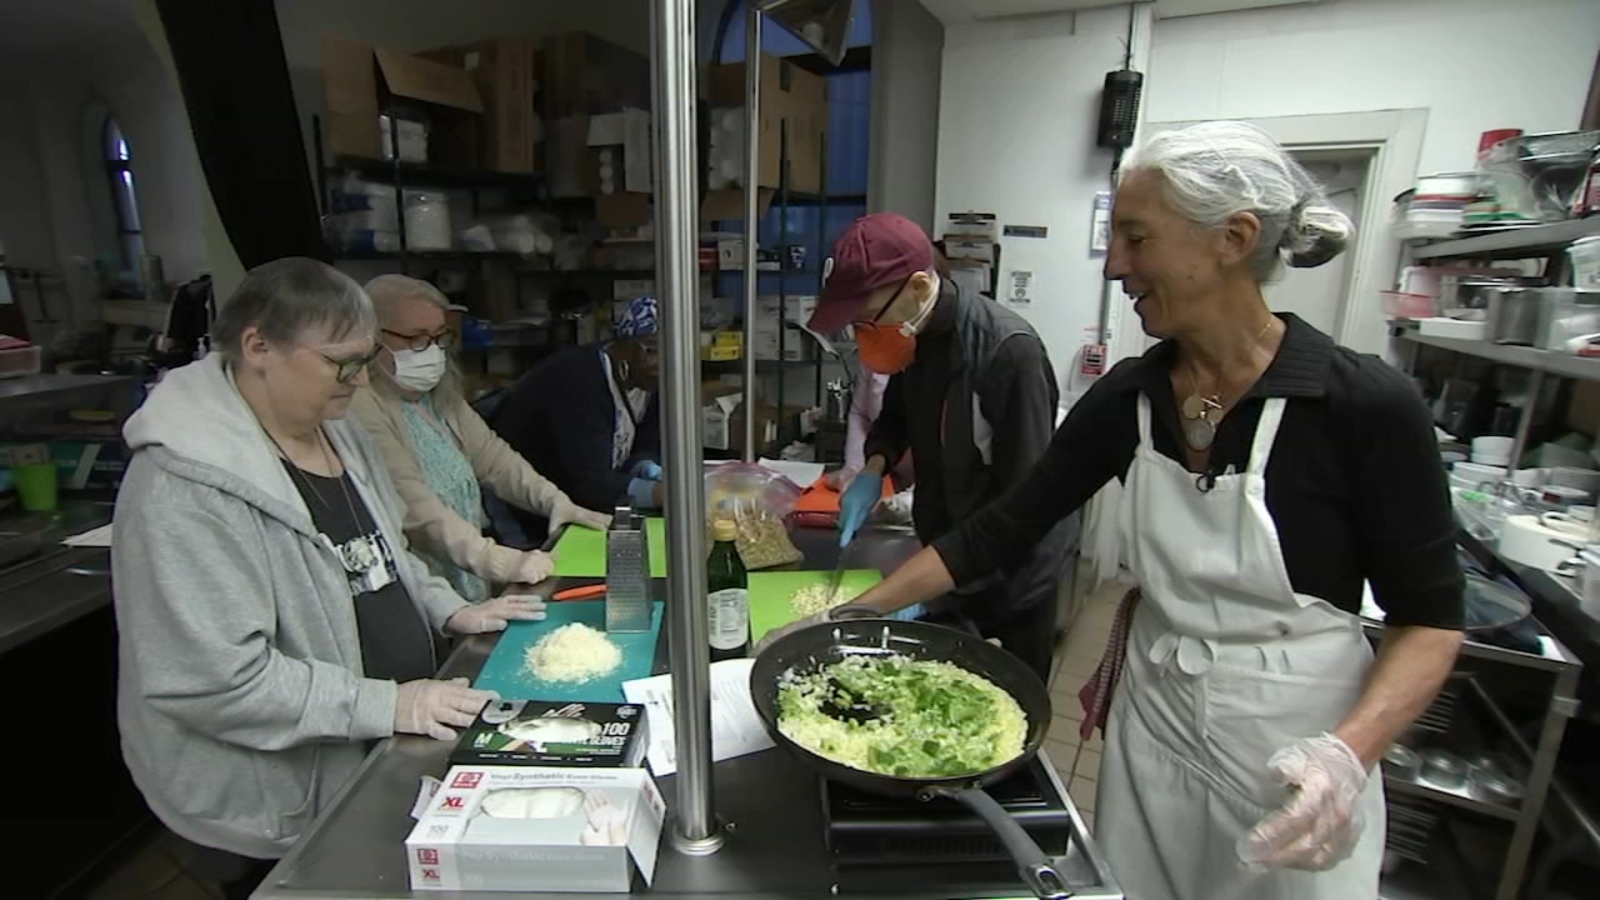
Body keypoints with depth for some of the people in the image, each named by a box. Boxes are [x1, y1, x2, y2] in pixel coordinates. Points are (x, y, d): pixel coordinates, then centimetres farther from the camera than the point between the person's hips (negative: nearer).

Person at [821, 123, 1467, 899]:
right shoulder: (1127, 397, -7)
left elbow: (1429, 617, -9)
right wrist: (859, 612, -5)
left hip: (1295, 764, -3)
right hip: (1150, 734, 4)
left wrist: (1350, 751, -25)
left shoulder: (1367, 406, -18)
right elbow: (1001, 530, -4)